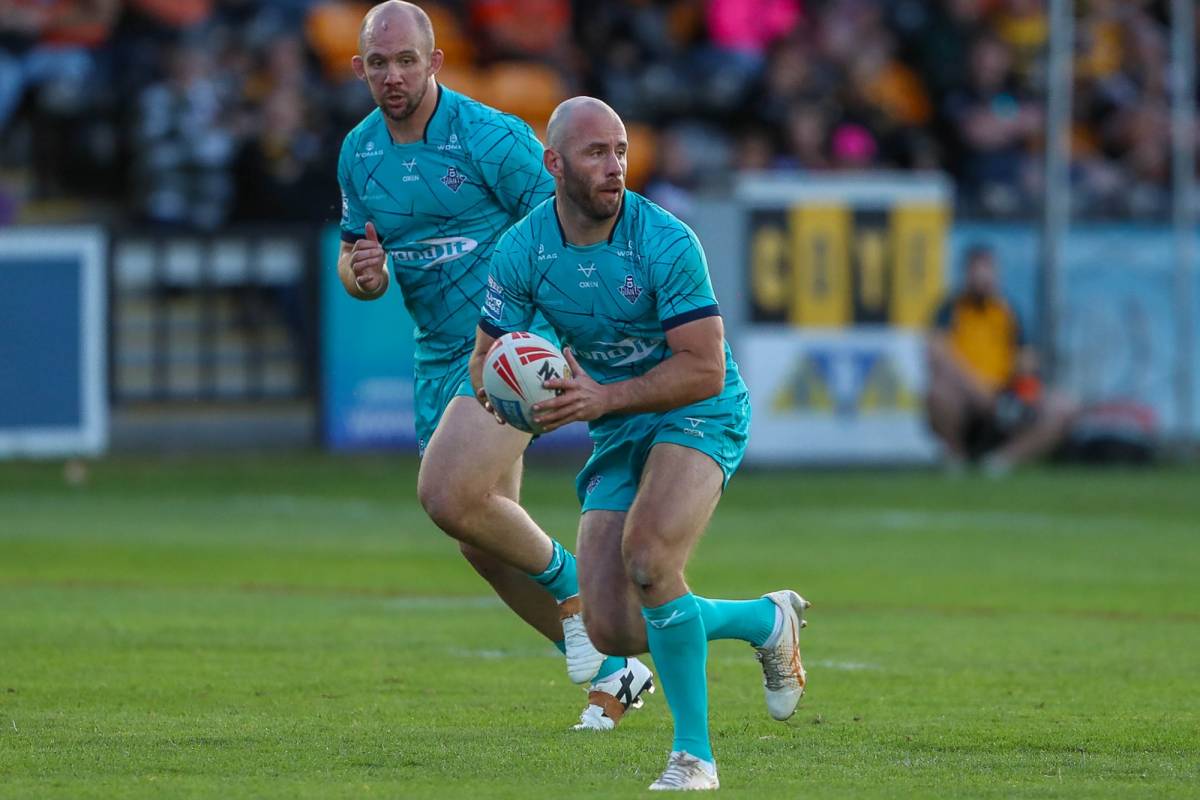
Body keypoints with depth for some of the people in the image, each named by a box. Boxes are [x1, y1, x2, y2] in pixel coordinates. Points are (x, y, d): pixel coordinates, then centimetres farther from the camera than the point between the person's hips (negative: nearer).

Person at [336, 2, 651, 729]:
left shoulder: (491, 137, -14)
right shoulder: (359, 153, 6)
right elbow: (353, 259, 17)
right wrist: (361, 274, -8)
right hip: (441, 360, 7)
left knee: (450, 498, -25)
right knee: (485, 544, 7)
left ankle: (573, 587, 1)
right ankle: (613, 672, 22)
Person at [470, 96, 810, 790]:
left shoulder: (666, 242, -21)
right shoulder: (522, 250, -7)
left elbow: (706, 370, -22)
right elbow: (487, 359, 2)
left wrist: (603, 398, -33)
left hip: (700, 416, -5)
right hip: (618, 440, 6)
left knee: (647, 557, -32)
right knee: (613, 631, -4)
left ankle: (694, 754, -18)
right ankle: (768, 619, 23)